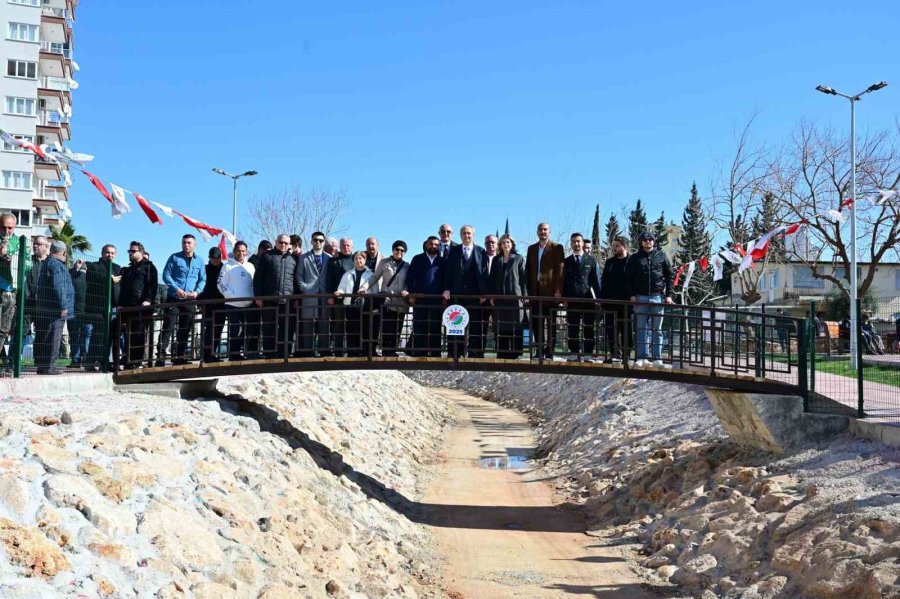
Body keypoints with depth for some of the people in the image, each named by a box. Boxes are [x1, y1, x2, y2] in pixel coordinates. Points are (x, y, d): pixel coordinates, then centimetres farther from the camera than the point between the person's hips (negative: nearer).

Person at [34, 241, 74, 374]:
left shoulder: (48, 263, 19)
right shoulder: (56, 265, -13)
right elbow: (58, 287, -20)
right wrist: (63, 306, -19)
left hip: (45, 309, 10)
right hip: (55, 309, -10)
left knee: (42, 338, 11)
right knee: (53, 338, -8)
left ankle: (41, 365, 16)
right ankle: (49, 366, -8)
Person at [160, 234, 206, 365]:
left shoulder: (199, 261, 10)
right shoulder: (174, 258, 0)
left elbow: (202, 279, 12)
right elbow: (166, 275, -4)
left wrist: (197, 291, -7)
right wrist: (176, 289, -15)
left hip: (189, 300, 4)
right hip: (173, 298, -4)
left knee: (185, 329, 9)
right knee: (168, 327, -9)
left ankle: (180, 357, 17)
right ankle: (160, 357, -8)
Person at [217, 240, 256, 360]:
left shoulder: (250, 266, 12)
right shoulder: (228, 266, 0)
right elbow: (221, 284, -4)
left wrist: (253, 297, 0)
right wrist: (232, 296, -13)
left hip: (248, 305, 4)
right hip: (233, 305, -4)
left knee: (248, 330, 6)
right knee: (235, 331, -3)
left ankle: (242, 353, 18)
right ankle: (234, 356, 3)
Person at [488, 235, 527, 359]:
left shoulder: (519, 259, 7)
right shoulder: (496, 260, 14)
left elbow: (523, 278, 3)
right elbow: (491, 278, 12)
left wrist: (524, 296, -4)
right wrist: (491, 295, 2)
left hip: (515, 296, -2)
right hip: (499, 298, 2)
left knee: (515, 327, -4)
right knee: (500, 328, 0)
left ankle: (514, 354, -1)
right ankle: (502, 354, 4)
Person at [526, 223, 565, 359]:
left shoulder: (556, 248, 1)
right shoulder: (531, 248, 15)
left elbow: (560, 270, -5)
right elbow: (528, 270, 13)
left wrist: (558, 291, -13)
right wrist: (528, 290, 4)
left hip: (550, 291, -4)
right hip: (535, 292, 4)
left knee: (551, 324, 1)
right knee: (536, 323, 5)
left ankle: (549, 353, 4)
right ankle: (539, 351, 13)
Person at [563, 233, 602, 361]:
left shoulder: (591, 260, 9)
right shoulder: (567, 262, 11)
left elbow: (596, 280, 6)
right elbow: (564, 281, 8)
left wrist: (598, 298, -1)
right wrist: (564, 298, -2)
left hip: (588, 298, 0)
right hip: (572, 299, 1)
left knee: (589, 328, 0)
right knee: (573, 328, 1)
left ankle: (588, 354, 3)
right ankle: (574, 353, 6)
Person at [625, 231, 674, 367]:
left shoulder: (661, 256, 8)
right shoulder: (634, 258, 6)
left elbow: (669, 276, 7)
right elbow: (628, 278, 5)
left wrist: (668, 295, 0)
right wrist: (632, 295, -5)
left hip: (658, 296, 1)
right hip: (640, 297, -1)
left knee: (657, 329, 4)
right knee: (641, 329, 0)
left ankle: (657, 358, 7)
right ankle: (641, 358, 0)